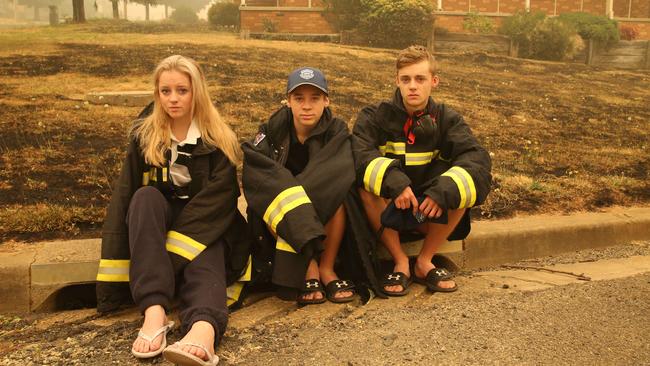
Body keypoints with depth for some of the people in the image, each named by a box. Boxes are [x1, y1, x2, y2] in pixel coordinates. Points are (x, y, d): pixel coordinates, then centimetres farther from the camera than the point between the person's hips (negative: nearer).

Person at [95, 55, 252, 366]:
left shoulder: (218, 141, -5)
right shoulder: (143, 137, 0)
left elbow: (214, 202, -15)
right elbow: (124, 197, -7)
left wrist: (169, 252, -28)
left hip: (206, 227, -2)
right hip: (157, 223, 2)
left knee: (205, 265, -34)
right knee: (146, 197, -30)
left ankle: (204, 328, -67)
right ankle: (154, 310, -45)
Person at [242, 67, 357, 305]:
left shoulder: (336, 132, -9)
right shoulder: (273, 130, -9)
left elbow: (334, 176, -26)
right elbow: (256, 173, -25)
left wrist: (293, 199, -34)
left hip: (326, 218, 0)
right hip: (276, 222, 0)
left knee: (338, 197, -29)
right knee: (277, 199, -31)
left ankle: (326, 268, -18)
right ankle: (309, 268, -23)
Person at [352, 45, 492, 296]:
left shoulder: (446, 119, -1)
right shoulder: (375, 116, -4)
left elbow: (477, 157, -17)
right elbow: (359, 152, -23)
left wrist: (443, 191, -35)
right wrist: (394, 181, -40)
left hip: (430, 209, 2)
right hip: (388, 207, -1)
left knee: (462, 185, -26)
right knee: (364, 184, -31)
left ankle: (424, 261, -10)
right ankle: (400, 262, -16)